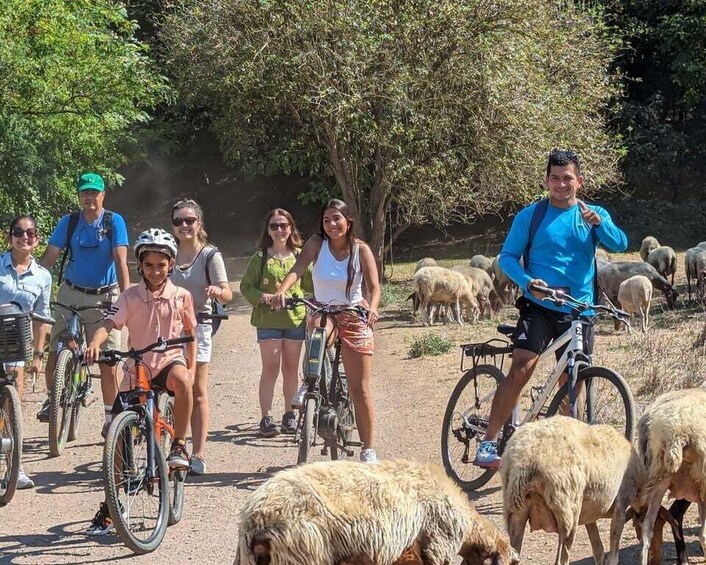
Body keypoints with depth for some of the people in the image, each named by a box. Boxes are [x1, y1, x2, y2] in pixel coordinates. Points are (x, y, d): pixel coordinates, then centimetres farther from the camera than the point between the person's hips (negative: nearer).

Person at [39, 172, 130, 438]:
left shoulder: (114, 222, -5)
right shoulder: (69, 222, 1)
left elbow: (120, 260, -12)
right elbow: (49, 257, -1)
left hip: (104, 297, -2)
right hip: (71, 295, 2)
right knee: (54, 353, -2)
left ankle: (110, 416, 6)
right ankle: (51, 399, 24)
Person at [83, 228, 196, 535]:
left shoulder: (181, 296, 0)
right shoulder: (130, 297, -4)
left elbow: (190, 333, 12)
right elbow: (108, 324, -17)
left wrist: (192, 367, 2)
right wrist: (94, 343, -37)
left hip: (169, 361, -1)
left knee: (181, 379, -40)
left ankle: (179, 446, -22)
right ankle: (109, 507, 10)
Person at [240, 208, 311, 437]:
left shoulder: (300, 256, 8)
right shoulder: (260, 258, 0)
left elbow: (311, 284, 9)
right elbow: (246, 286, 1)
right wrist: (261, 296, -17)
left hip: (296, 318, 2)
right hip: (268, 319, -2)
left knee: (291, 368, 8)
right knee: (270, 369, -6)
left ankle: (289, 414, 19)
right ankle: (266, 418, -3)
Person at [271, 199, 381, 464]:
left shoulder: (361, 249, -7)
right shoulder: (317, 244, -6)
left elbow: (374, 286, -14)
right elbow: (297, 269, -21)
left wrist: (372, 308, -36)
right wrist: (281, 291, -41)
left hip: (354, 317, -1)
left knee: (360, 389, -2)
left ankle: (368, 450, 6)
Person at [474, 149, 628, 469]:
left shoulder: (594, 214, 8)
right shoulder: (530, 216, 2)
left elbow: (619, 244, -7)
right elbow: (507, 257, 1)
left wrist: (598, 223, -26)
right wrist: (528, 282, -18)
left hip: (578, 311, 3)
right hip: (538, 307, -3)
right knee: (520, 371, -20)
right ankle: (489, 443, -19)